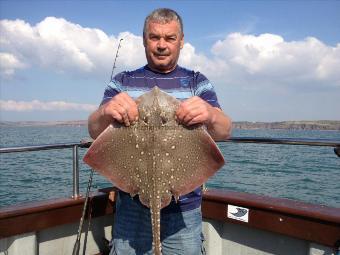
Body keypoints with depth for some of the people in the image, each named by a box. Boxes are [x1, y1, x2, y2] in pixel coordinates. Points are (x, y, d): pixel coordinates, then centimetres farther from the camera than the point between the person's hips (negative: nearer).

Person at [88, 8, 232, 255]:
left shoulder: (197, 82, 5)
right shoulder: (123, 82, 6)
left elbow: (224, 133, -9)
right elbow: (95, 132, -5)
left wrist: (210, 115, -34)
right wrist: (105, 113, -30)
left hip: (184, 207, 0)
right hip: (132, 204, 1)